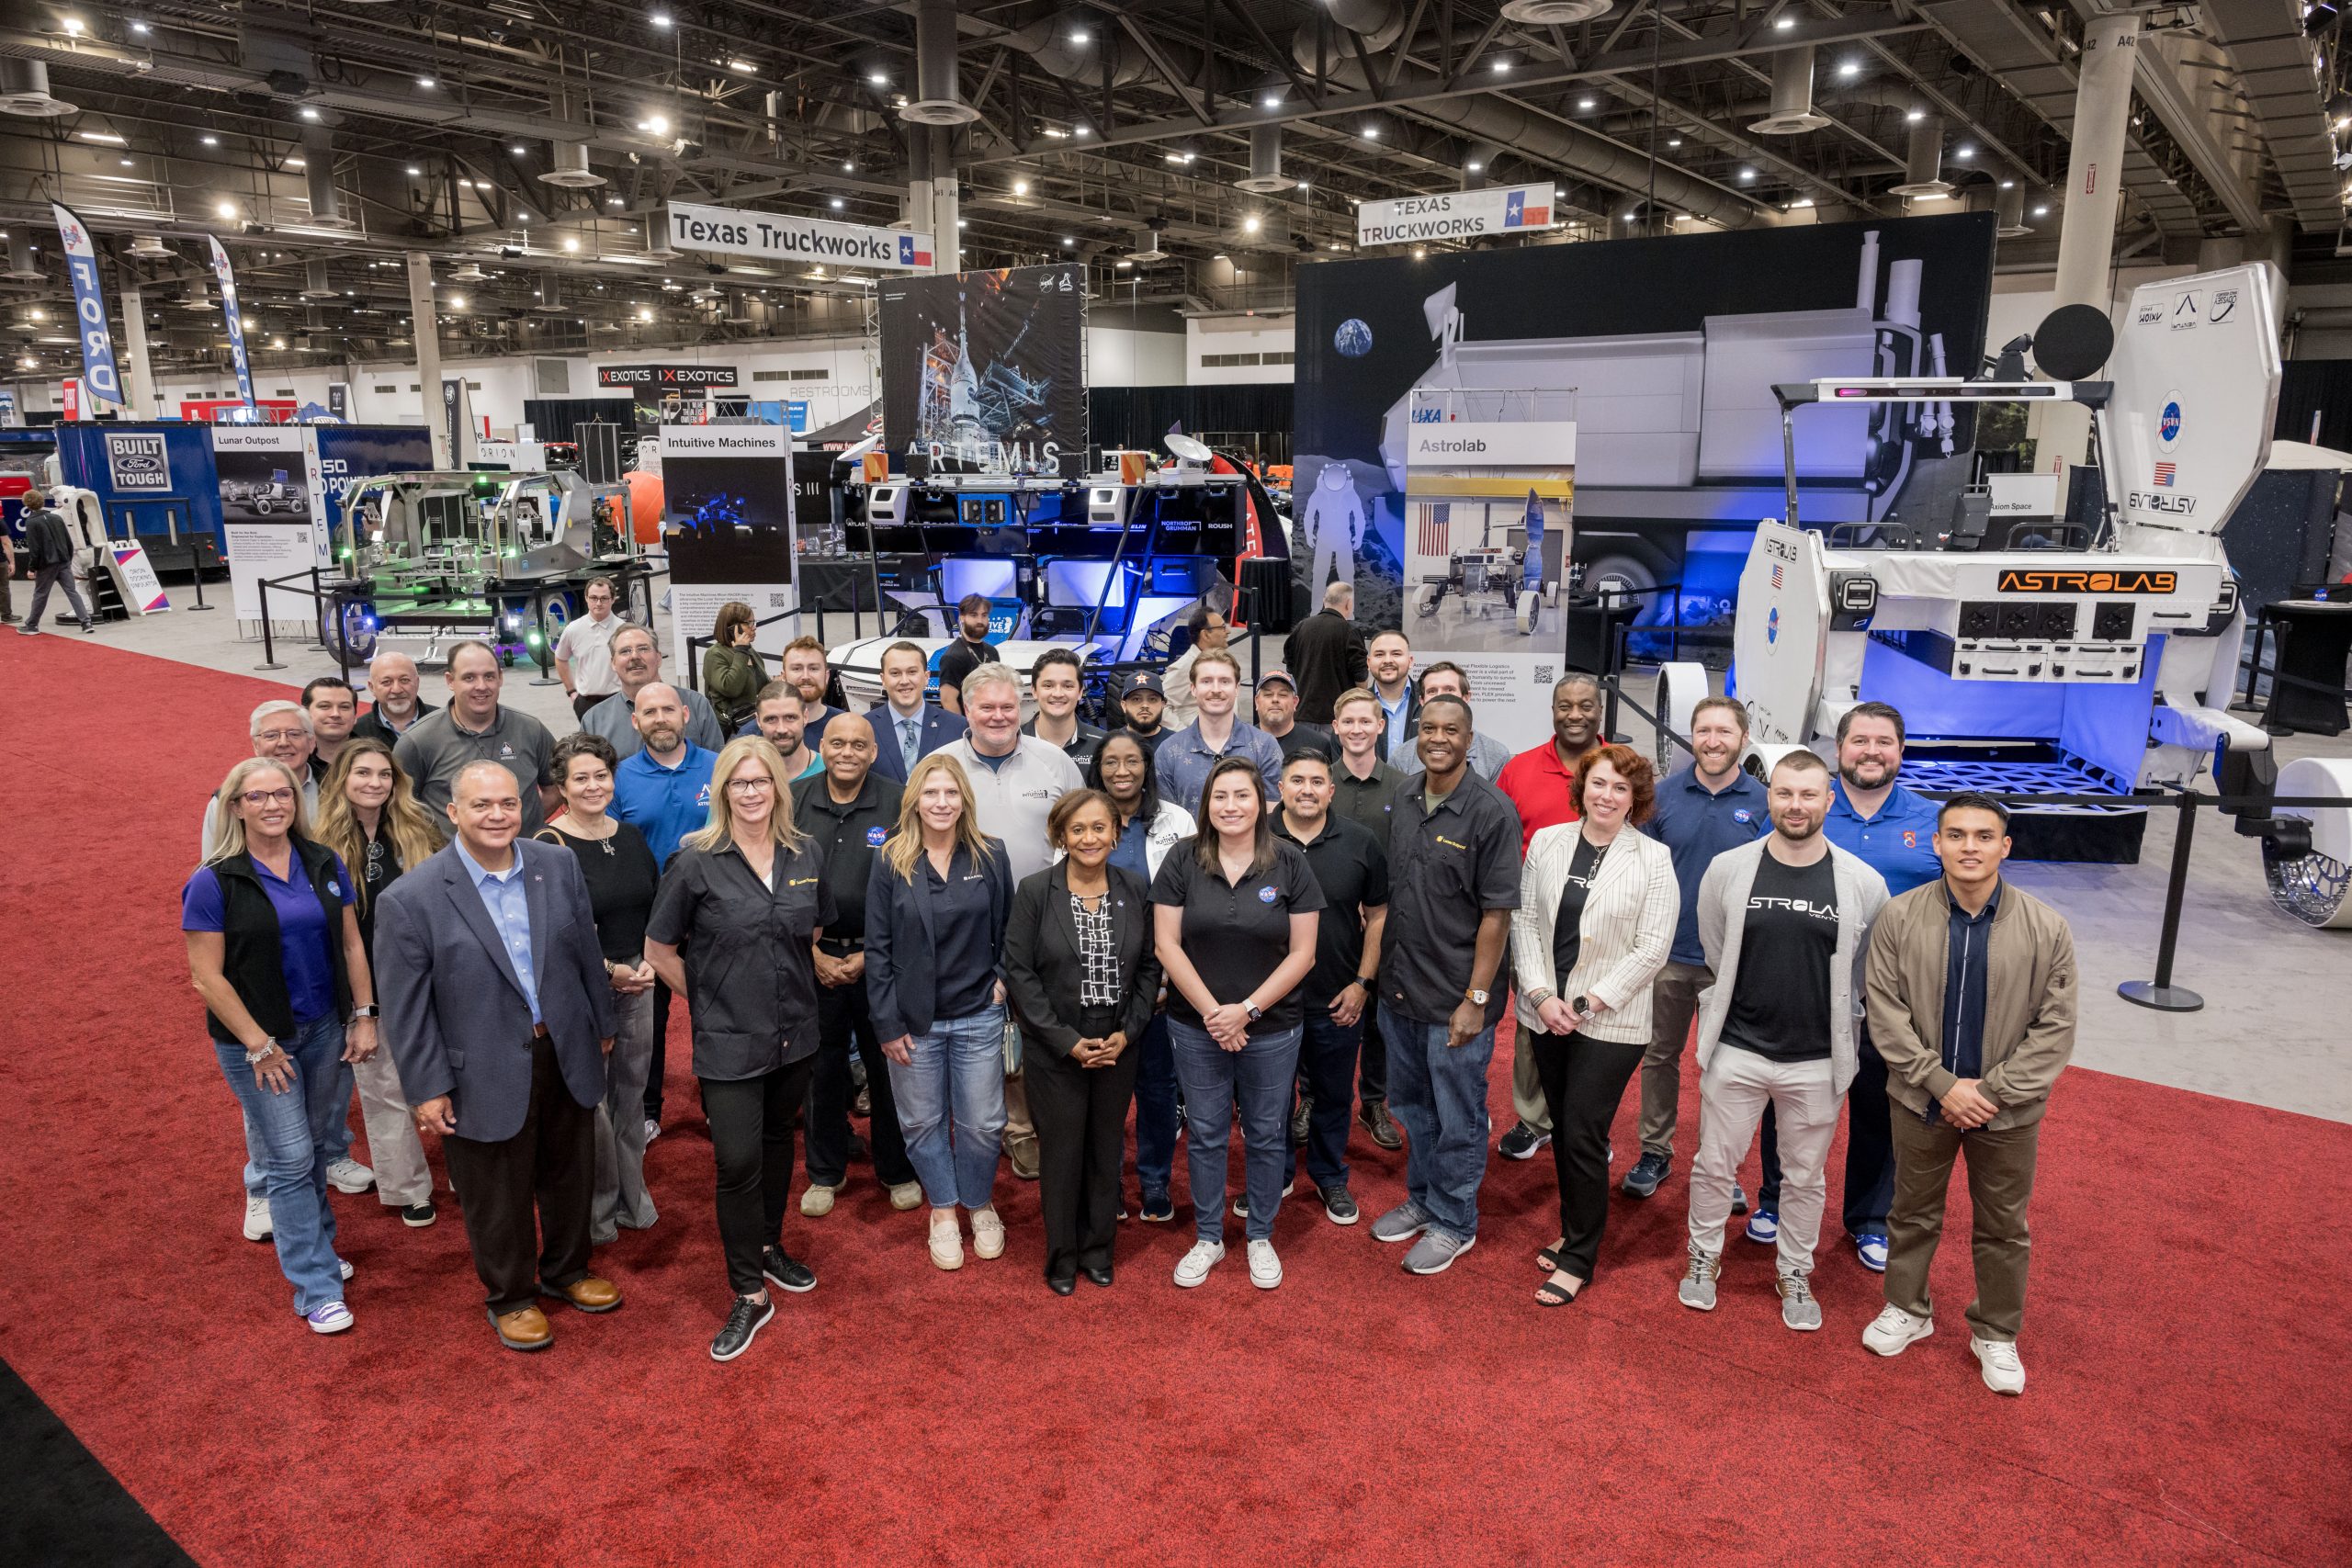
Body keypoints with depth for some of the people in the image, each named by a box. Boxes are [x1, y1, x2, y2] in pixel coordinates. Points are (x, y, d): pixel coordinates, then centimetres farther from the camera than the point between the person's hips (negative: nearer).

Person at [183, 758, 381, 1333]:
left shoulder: (324, 864, 0)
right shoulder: (214, 883, -13)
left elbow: (350, 943, 6)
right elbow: (207, 977, -12)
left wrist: (363, 1016, 1)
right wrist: (259, 1045, -13)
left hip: (324, 1028, 4)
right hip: (257, 1040, -4)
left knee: (313, 1146, 15)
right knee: (289, 1159, 1)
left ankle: (311, 1245, 34)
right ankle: (317, 1287, 10)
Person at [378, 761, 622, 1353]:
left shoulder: (559, 865, -4)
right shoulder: (411, 899, -16)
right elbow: (406, 1008, -11)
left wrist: (602, 1025, 13)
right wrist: (427, 1088, -10)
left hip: (565, 1055, 4)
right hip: (485, 1075, -4)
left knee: (571, 1175, 22)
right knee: (497, 1197, 14)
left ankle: (566, 1271, 46)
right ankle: (509, 1297, 38)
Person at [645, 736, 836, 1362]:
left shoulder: (803, 855, 0)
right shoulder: (696, 862, -12)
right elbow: (659, 950, -3)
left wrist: (783, 981, 11)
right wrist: (708, 999, 0)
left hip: (795, 1031, 4)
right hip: (727, 1041, -4)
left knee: (776, 1140, 19)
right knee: (738, 1163, -4)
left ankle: (768, 1246, 41)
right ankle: (750, 1293, 11)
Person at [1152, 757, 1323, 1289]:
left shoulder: (1290, 864, -6)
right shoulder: (1182, 862, -5)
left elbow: (1302, 953, -7)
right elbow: (1168, 944, -5)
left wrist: (1247, 1009, -14)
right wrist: (1212, 1011, -12)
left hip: (1273, 1027, 0)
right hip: (1196, 1026, 1)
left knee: (1266, 1135, 12)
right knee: (1205, 1134, 12)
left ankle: (1261, 1237, 31)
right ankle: (1207, 1239, 29)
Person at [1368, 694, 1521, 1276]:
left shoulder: (1491, 811, -16)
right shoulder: (1403, 798, 3)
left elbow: (1497, 913, -15)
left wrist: (1476, 998, -16)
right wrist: (1380, 970, 11)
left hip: (1455, 998, -6)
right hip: (1399, 987, 6)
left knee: (1457, 1118, 8)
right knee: (1411, 1103, 21)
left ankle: (1453, 1222, 26)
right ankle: (1421, 1198, 40)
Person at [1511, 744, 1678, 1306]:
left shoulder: (1654, 860, -7)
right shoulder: (1547, 842, 3)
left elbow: (1651, 949, -9)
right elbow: (1525, 920, 2)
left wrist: (1589, 1002, -13)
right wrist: (1541, 995, -8)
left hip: (1609, 1022, -4)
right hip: (1547, 1014, 4)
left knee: (1584, 1137, -2)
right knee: (1562, 1130, 14)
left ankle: (1578, 1259, 12)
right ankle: (1574, 1231, 32)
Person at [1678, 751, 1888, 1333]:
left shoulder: (1863, 883, -9)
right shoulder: (1728, 870, -8)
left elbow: (1869, 968, 7)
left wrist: (1822, 1010, 11)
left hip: (1817, 1061, 0)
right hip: (1737, 1051, 0)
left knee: (1804, 1177, 16)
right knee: (1714, 1165, 12)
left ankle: (1796, 1277, 36)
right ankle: (1704, 1259, 34)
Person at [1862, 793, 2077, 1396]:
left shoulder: (2047, 928, -11)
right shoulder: (1899, 917, -12)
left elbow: (2055, 1028, -8)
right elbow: (1886, 1012, -9)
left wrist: (1992, 1091, -14)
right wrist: (1943, 1084, -14)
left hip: (2008, 1111, 0)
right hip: (1922, 1099, 0)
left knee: (2004, 1227, 16)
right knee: (1913, 1212, 18)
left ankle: (1996, 1334, 36)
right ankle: (1907, 1310, 39)